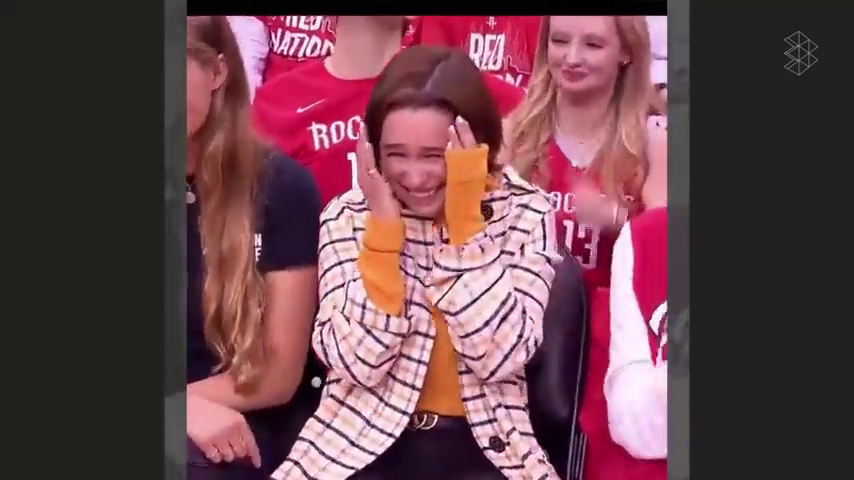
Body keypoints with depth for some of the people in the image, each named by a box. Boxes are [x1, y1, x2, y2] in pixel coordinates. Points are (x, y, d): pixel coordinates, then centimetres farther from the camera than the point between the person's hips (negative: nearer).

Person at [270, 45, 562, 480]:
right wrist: (385, 223, -15)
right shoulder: (349, 216, -2)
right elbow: (359, 362, -12)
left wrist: (463, 216, -16)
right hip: (365, 442, 1)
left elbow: (499, 356, -15)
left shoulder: (524, 213, -3)